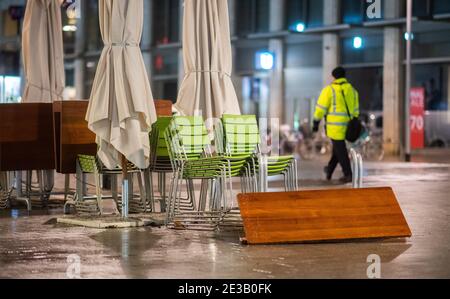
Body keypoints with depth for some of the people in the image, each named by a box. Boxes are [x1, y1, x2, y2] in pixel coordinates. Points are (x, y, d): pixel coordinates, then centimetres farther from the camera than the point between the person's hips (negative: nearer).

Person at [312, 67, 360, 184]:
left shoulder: (329, 90, -7)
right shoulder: (352, 90, 11)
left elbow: (321, 108, -9)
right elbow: (355, 111, 16)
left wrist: (316, 123, -1)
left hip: (335, 125, -6)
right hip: (347, 125, 6)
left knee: (340, 150, 0)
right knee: (337, 148, 19)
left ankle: (348, 175, -1)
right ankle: (329, 172, 31)